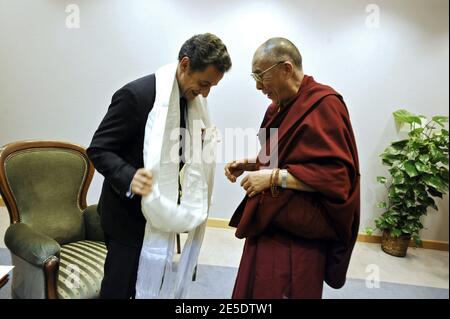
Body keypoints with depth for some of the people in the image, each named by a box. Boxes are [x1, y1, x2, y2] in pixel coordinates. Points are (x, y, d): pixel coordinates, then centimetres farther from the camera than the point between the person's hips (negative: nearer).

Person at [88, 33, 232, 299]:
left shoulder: (192, 97, 1)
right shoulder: (136, 94, -22)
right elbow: (98, 150, -18)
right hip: (129, 210, -6)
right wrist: (129, 177, -36)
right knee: (121, 286, 9)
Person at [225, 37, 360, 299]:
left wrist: (274, 177, -21)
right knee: (256, 290, 18)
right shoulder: (281, 106, 9)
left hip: (296, 234, -8)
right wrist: (250, 164, 4)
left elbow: (336, 175, -22)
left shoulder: (323, 104, -16)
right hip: (269, 224, 8)